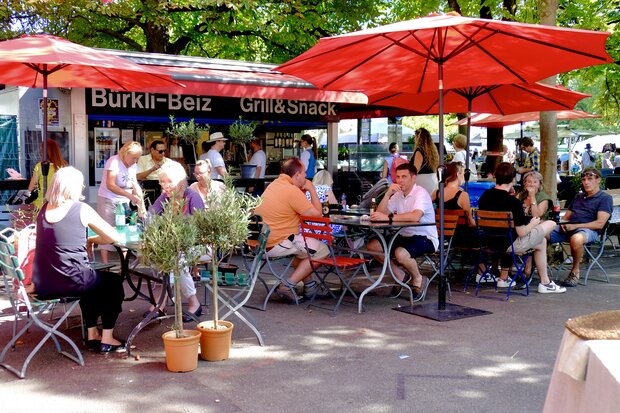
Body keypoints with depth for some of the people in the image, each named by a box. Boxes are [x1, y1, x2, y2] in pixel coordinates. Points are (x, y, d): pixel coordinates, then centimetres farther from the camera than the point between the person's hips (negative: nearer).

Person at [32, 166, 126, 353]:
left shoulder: (44, 210, 8)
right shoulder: (81, 209, -7)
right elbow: (114, 236, -4)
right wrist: (91, 240, 12)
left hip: (42, 285, 6)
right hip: (69, 282, -6)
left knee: (91, 280, 34)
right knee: (113, 281, 21)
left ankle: (92, 334, 35)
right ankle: (107, 339, 19)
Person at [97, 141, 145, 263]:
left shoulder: (133, 166, 6)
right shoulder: (114, 161, -16)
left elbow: (136, 186, 5)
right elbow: (110, 185, -25)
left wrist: (141, 205, -8)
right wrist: (130, 195, -32)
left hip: (123, 201, 6)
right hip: (108, 200, -6)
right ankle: (105, 264, -1)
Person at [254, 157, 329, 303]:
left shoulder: (273, 185, 12)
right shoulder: (292, 191, -17)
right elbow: (317, 214, -12)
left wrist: (304, 191, 10)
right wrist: (312, 190, -1)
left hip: (260, 242, 10)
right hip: (275, 245, -10)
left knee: (305, 245, 30)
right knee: (322, 250, 0)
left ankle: (309, 285, 31)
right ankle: (288, 286, -2)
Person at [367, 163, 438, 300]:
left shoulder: (421, 193, -14)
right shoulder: (398, 194, 9)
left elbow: (415, 216, -35)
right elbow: (380, 214, 1)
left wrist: (388, 217, -40)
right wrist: (388, 194, -11)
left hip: (425, 238, -8)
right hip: (405, 236, 8)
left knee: (400, 253, -35)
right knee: (373, 245, -7)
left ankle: (418, 279, -3)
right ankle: (400, 275, 10)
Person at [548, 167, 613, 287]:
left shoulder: (605, 198, 7)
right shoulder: (578, 197, 30)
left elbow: (600, 224, -7)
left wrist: (575, 226, -13)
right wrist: (563, 224, 1)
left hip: (588, 230, -6)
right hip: (567, 229, 6)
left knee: (576, 238, -43)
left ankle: (575, 271, -20)